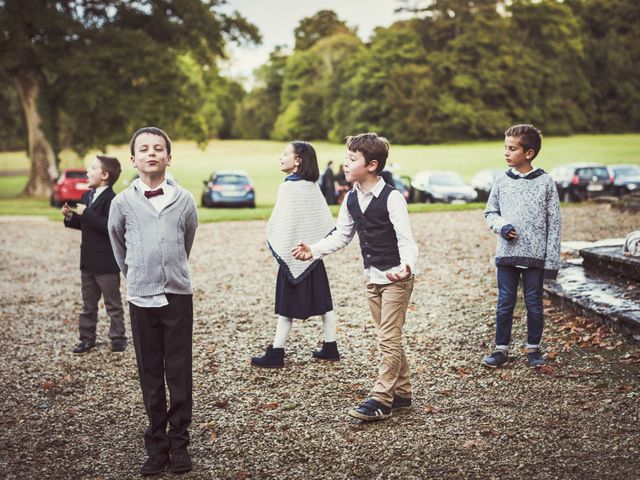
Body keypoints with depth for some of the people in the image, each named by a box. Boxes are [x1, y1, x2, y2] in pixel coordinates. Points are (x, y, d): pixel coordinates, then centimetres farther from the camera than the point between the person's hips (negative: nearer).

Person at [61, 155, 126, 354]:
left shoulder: (112, 200, -17)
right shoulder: (86, 196, 11)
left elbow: (109, 226, -29)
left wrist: (86, 213, -26)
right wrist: (70, 216, 1)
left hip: (106, 263, -8)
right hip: (87, 261, 8)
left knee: (113, 304, 6)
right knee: (88, 304, 15)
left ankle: (118, 338, 16)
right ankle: (87, 338, 23)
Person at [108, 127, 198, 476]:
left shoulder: (184, 200, -2)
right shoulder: (123, 203, -2)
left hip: (178, 294, 0)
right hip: (141, 297, 0)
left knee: (180, 373, 3)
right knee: (150, 375, 7)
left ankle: (179, 443, 13)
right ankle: (157, 444, 16)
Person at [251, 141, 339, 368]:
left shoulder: (289, 187, -15)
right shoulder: (312, 186, 6)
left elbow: (284, 223, -18)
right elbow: (326, 222, 8)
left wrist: (278, 250, -8)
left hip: (292, 254, -7)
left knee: (287, 306, -1)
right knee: (323, 302, 11)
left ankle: (276, 353, 5)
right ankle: (330, 347, 17)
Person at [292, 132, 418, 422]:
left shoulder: (392, 198, -18)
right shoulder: (351, 199, 4)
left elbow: (406, 240, -21)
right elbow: (341, 236, 13)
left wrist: (407, 266, -40)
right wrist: (314, 251, -1)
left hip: (397, 278, -8)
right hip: (373, 278, 8)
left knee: (389, 338, -5)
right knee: (387, 338, 14)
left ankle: (380, 401, -3)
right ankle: (402, 393, 25)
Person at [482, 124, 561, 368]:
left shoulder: (545, 182, -3)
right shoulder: (502, 181, 3)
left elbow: (554, 223, -2)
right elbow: (490, 212, 14)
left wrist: (552, 260, -5)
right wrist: (501, 226, -9)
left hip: (535, 255, -2)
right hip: (506, 254, 2)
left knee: (534, 303, 8)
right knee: (505, 303, 6)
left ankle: (533, 349, 22)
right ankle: (501, 349, 16)